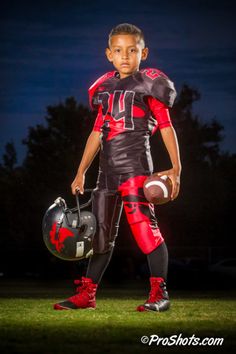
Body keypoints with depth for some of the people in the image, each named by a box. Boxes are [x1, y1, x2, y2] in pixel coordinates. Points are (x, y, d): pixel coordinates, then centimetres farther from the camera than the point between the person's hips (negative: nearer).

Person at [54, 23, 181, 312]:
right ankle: (86, 295, 17)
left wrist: (175, 168, -11)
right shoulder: (105, 88, 18)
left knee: (144, 225, -16)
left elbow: (166, 126, -1)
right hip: (108, 167, 7)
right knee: (101, 231, 10)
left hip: (135, 161, -6)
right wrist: (81, 173, 20)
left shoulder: (149, 83, 2)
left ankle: (159, 293, -10)